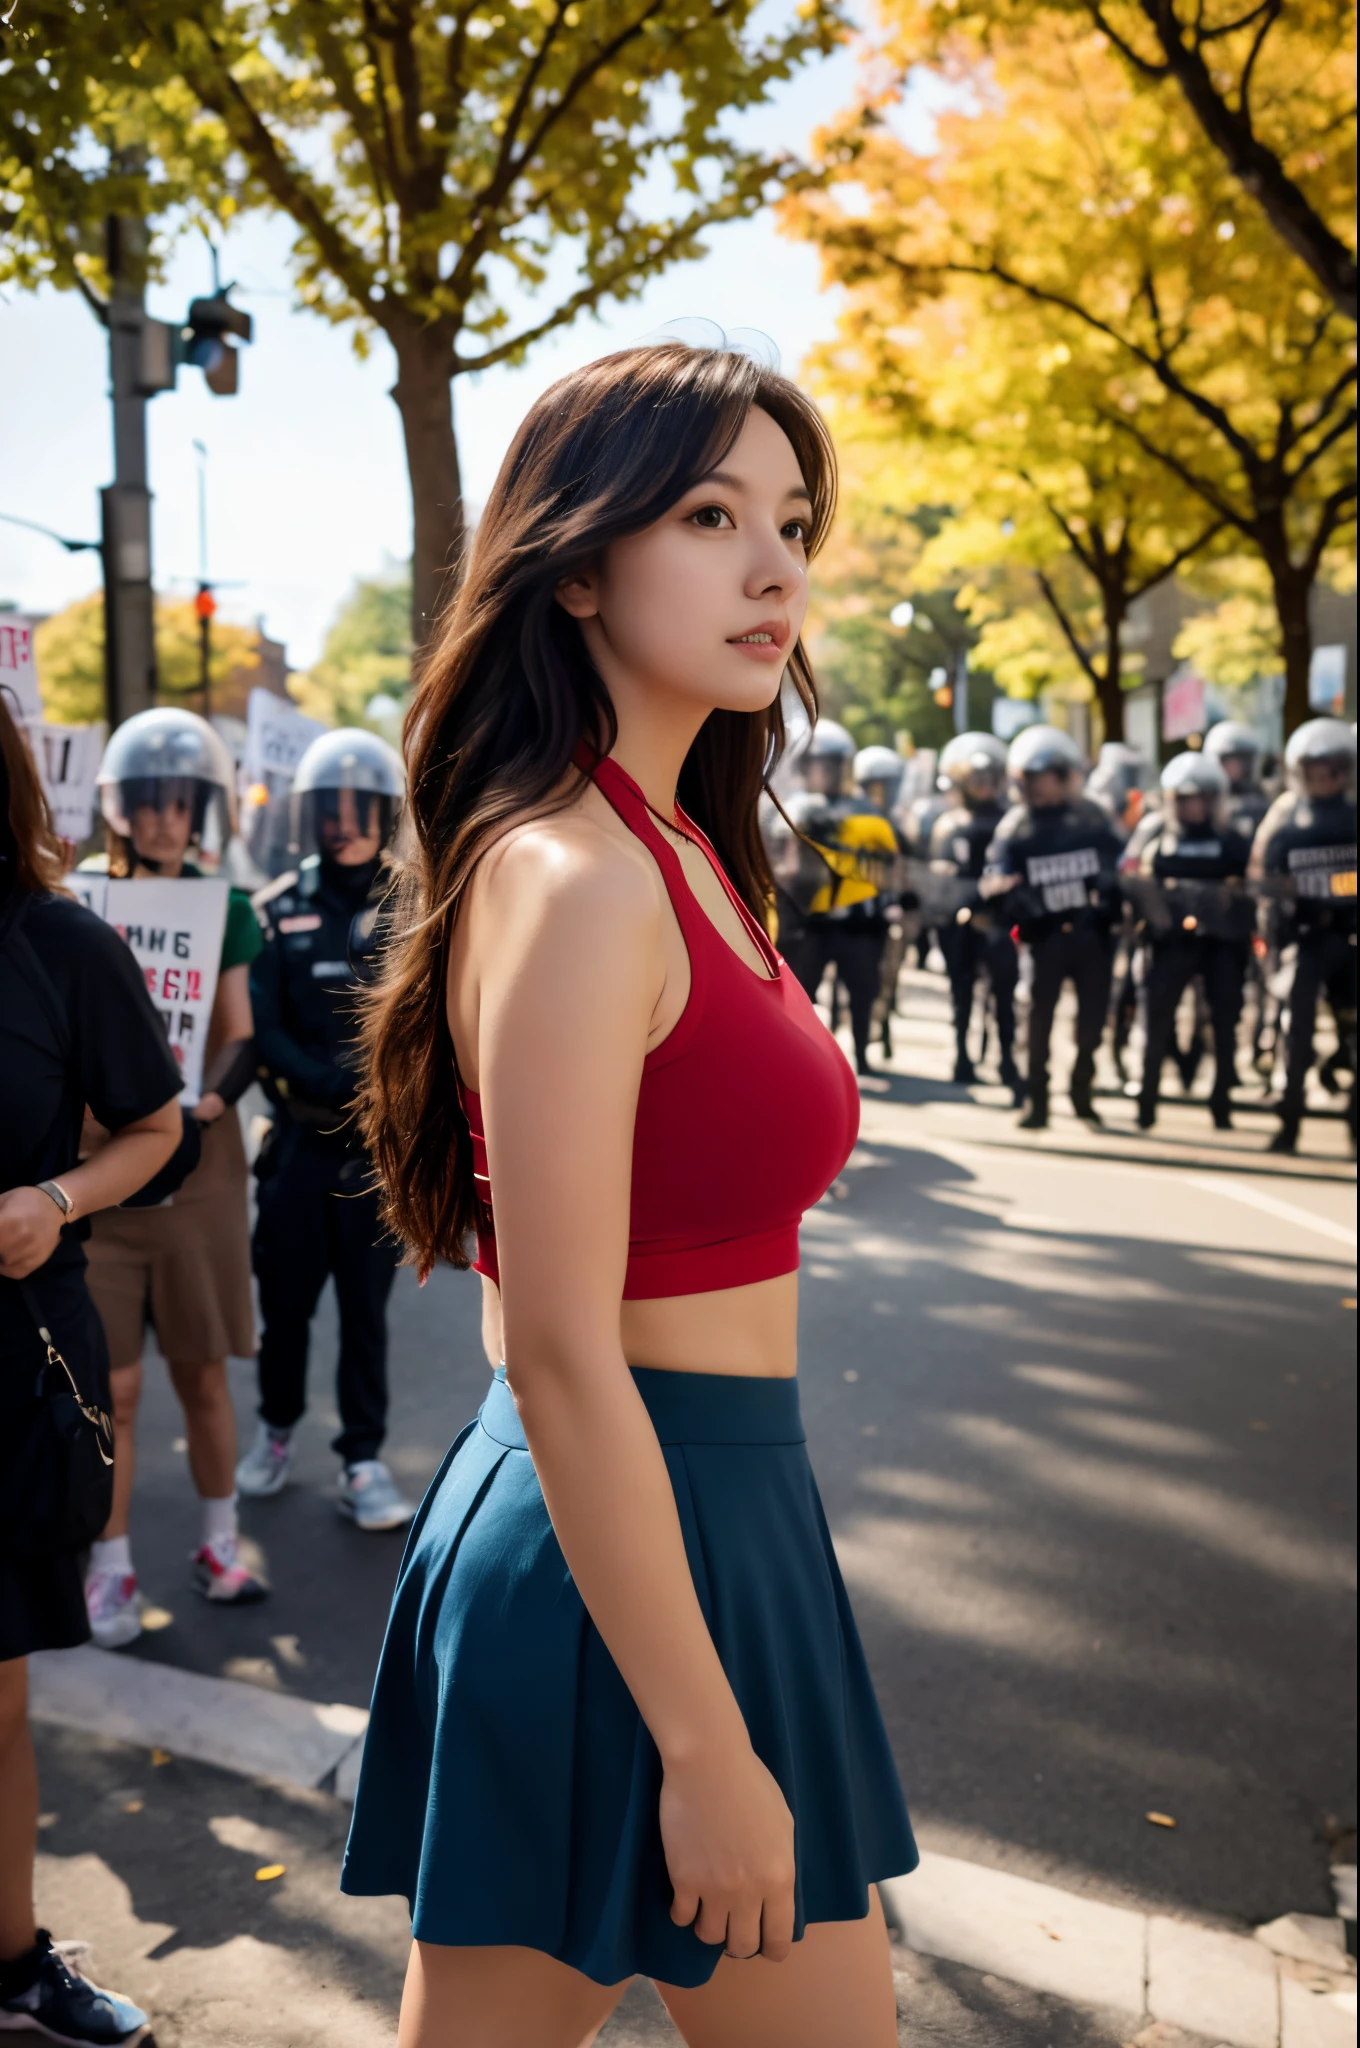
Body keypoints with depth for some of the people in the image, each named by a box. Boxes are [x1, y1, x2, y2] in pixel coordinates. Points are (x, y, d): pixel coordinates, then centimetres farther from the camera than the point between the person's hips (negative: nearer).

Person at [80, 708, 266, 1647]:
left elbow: (239, 1039, 5)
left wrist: (204, 1100, -14)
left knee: (204, 1372, 12)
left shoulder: (225, 911, 3)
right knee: (111, 1383, 3)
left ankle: (219, 1543, 30)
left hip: (201, 1167, 2)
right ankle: (111, 1568, 20)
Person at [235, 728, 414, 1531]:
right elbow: (261, 1028, -4)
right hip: (299, 1140, 1)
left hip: (382, 1144, -1)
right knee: (285, 1298, 9)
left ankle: (364, 1458, 17)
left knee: (366, 1307, 6)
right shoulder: (280, 910, 2)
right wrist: (335, 1085, -17)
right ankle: (278, 1428, 33)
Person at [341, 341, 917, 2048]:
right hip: (636, 1553, -9)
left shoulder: (678, 854, 8)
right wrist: (708, 1753, -18)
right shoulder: (574, 881, -21)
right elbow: (560, 1359, -22)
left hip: (705, 1510, 9)